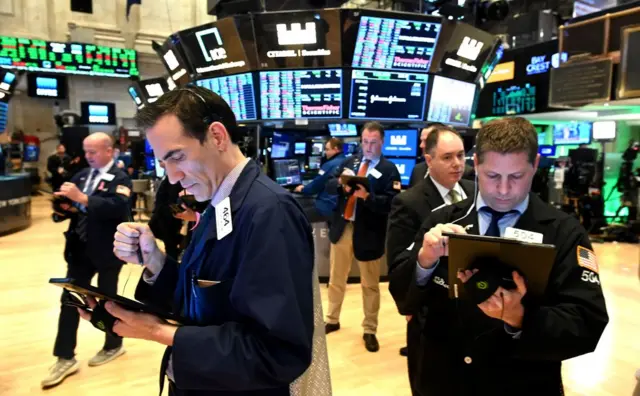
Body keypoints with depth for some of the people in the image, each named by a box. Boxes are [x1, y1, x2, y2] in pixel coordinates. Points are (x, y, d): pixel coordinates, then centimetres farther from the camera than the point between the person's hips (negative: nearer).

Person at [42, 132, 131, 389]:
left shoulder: (120, 178, -12)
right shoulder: (81, 176, 8)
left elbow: (118, 207, -29)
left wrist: (82, 198, -37)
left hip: (106, 251, -6)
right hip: (80, 249, 6)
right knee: (69, 301, 8)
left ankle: (113, 346, 34)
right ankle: (65, 358, 20)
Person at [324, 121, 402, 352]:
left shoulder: (389, 169, -6)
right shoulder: (350, 161, 10)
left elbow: (391, 203, -16)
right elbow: (329, 186, 6)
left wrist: (367, 196, -31)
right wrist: (340, 182, -15)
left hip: (368, 233, -4)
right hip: (342, 228, 5)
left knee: (370, 285, 9)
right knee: (336, 279, 17)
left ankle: (369, 330, 26)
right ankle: (332, 320, 36)